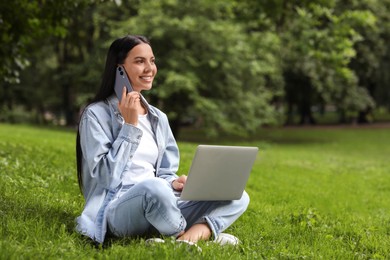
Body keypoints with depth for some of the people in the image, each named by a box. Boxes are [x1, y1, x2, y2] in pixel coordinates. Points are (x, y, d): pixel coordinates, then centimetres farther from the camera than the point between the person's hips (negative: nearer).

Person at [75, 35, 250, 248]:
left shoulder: (158, 118, 16)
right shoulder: (97, 114, -4)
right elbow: (105, 176, -14)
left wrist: (174, 183, -4)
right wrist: (130, 125, -14)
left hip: (158, 209, 7)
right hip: (117, 210, -7)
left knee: (238, 197, -7)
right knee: (154, 188, -40)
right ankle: (206, 233, -13)